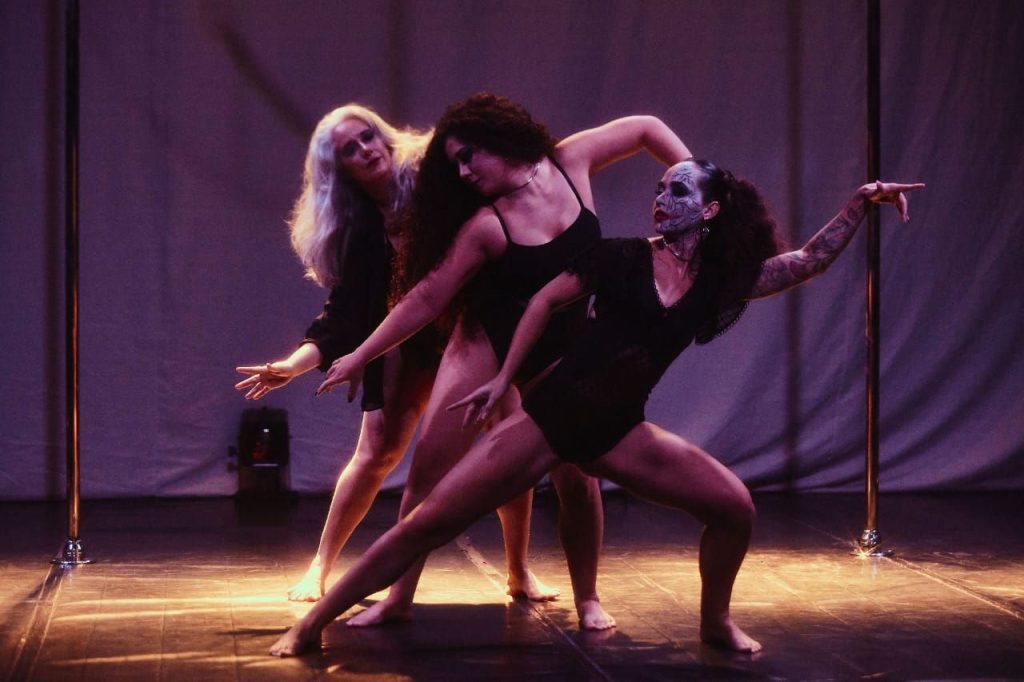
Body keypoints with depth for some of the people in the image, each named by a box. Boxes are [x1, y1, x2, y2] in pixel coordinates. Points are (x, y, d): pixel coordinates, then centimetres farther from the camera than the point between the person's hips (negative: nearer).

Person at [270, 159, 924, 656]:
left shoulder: (720, 281, 3)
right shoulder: (624, 257, -4)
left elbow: (810, 261, 7)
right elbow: (548, 299, 2)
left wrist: (861, 203, 1)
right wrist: (503, 379, 0)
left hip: (617, 431, 3)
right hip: (551, 414, -3)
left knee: (735, 506, -7)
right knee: (428, 523, -9)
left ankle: (716, 622, 17)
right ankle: (312, 625, -1)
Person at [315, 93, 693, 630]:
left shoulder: (571, 162, -11)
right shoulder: (485, 226, -16)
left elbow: (645, 129, 1)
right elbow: (427, 297, -12)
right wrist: (360, 356, -13)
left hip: (562, 348, 1)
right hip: (486, 343, -1)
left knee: (577, 478, -9)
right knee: (429, 468, -7)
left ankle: (588, 600, 10)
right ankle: (399, 597, 4)